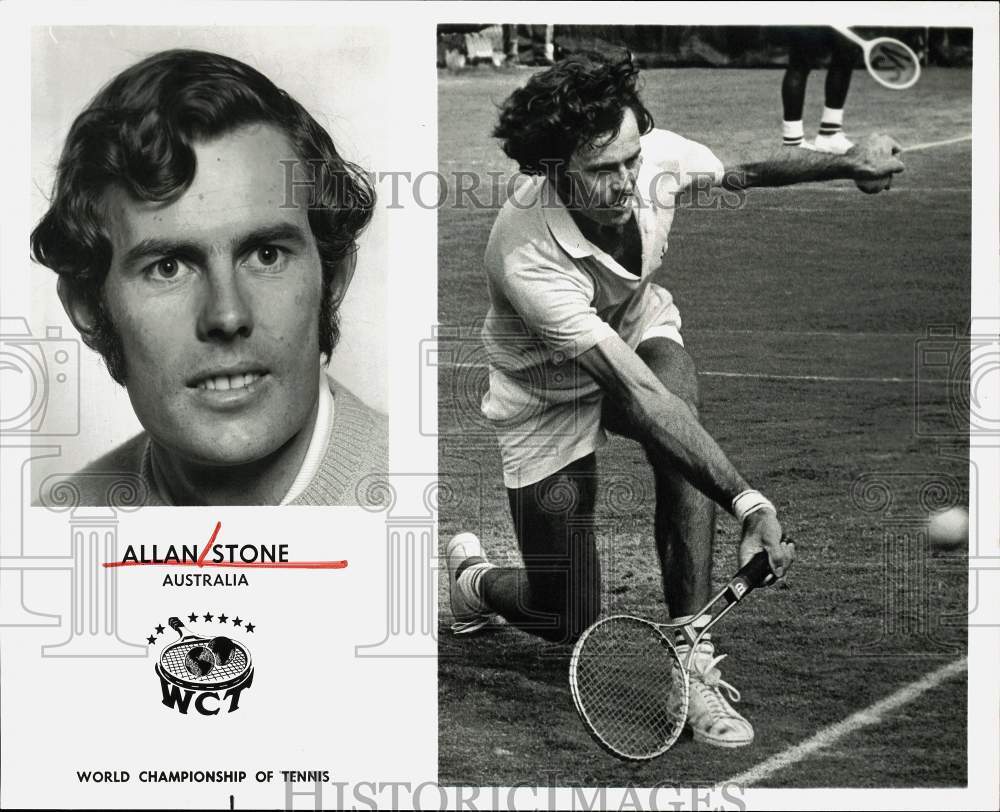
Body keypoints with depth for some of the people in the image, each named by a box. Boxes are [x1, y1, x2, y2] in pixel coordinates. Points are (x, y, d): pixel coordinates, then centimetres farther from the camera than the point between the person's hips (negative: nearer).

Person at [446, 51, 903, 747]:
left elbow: (747, 172, 2)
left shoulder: (659, 155, -25)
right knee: (570, 625, -4)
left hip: (641, 331, 4)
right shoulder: (527, 256, -41)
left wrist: (848, 163, -10)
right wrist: (747, 501, -51)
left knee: (678, 389, -35)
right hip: (549, 397, -4)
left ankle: (691, 655, -27)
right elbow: (637, 395, -46)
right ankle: (472, 575, 34)